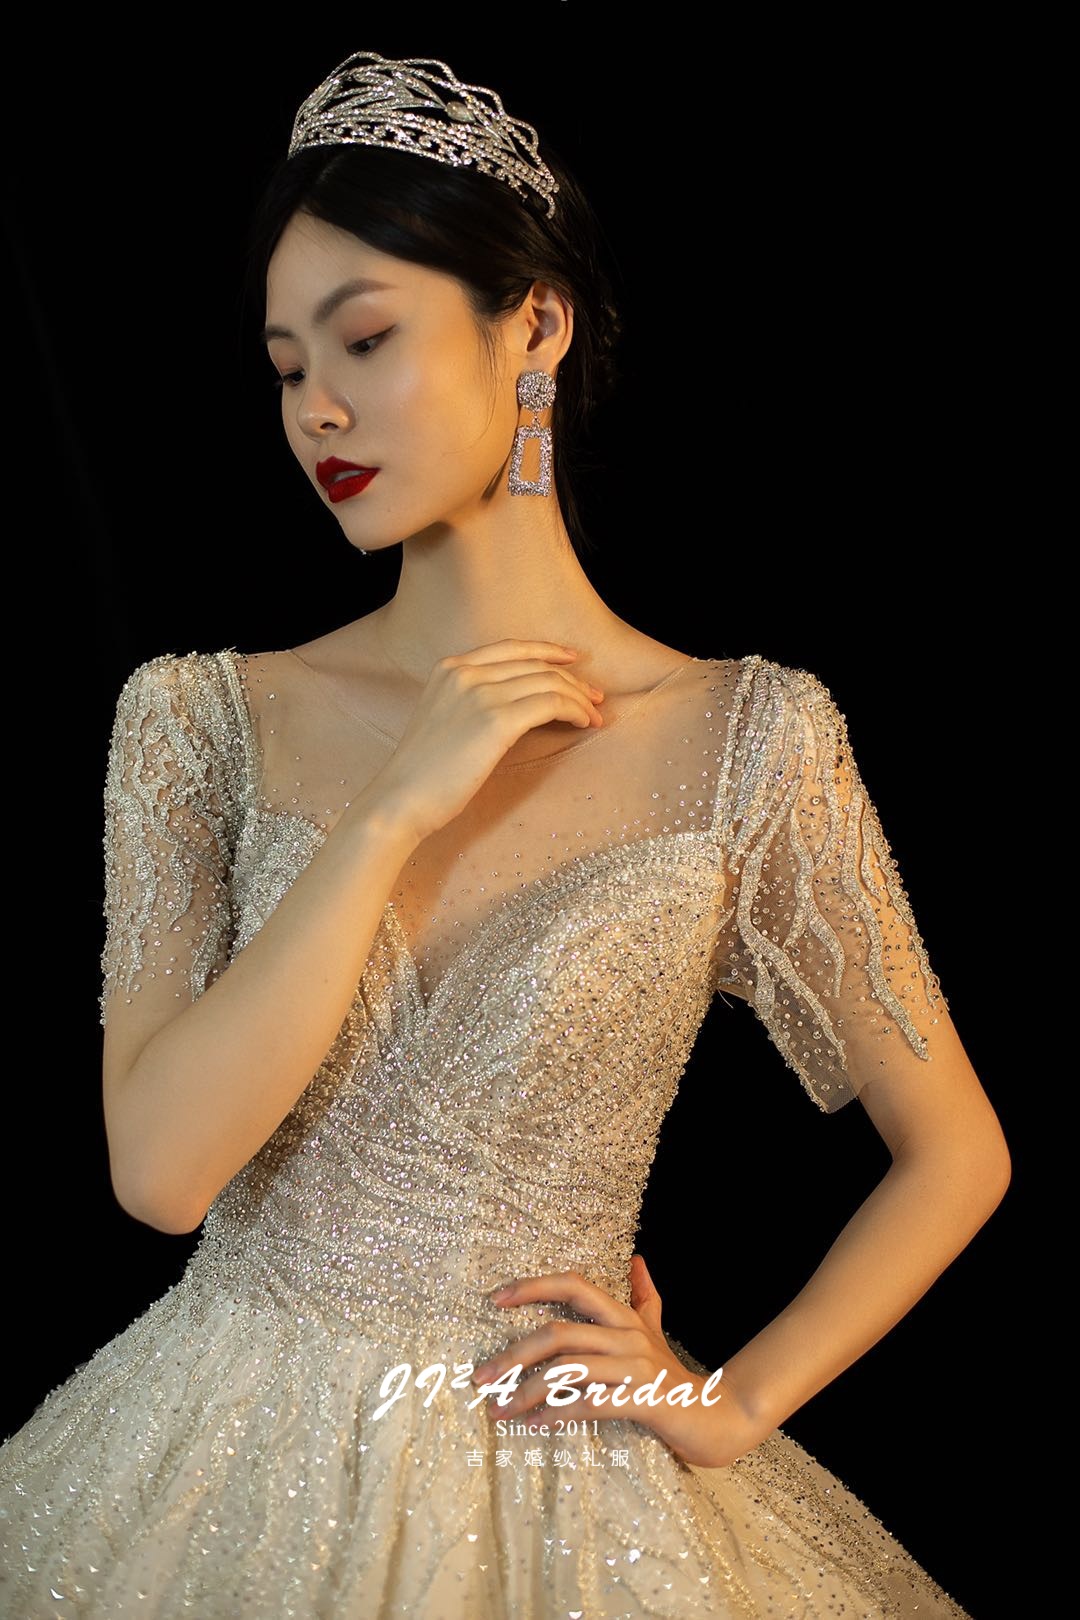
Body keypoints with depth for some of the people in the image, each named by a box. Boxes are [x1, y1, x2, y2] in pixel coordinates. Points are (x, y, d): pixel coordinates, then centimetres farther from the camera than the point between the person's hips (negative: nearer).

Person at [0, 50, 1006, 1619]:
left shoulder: (746, 738, -10)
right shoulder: (205, 717, -5)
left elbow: (956, 1154, -1)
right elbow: (160, 1165, -16)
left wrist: (733, 1402, -6)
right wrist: (394, 814, -20)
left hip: (558, 1491, -1)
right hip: (229, 1471, 2)